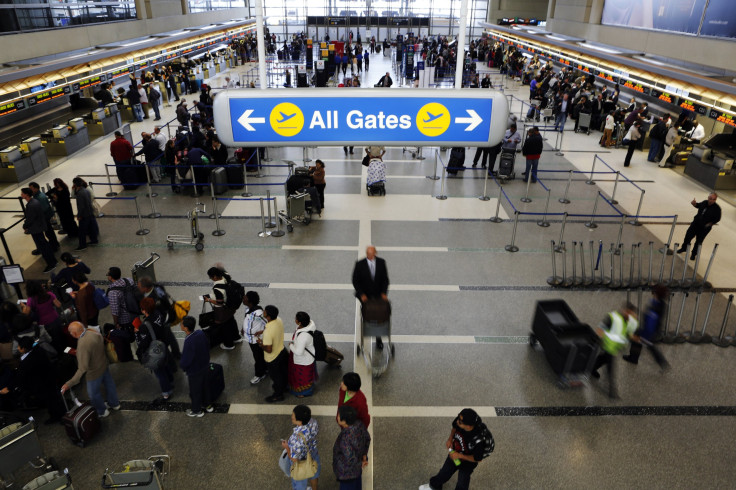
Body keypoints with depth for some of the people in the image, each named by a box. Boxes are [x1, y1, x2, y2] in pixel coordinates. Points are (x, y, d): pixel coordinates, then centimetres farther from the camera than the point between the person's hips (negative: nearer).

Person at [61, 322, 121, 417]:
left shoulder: (82, 346, -38)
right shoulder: (94, 332, -16)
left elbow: (83, 369, -37)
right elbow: (102, 343, 5)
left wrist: (69, 384, -36)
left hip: (94, 373, -7)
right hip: (104, 365, 7)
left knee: (94, 394, 20)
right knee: (109, 384, 28)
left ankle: (102, 411, 44)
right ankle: (114, 404, 51)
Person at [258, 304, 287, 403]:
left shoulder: (268, 332, -40)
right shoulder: (279, 320, -16)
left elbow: (269, 350, -32)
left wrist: (260, 344, -15)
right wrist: (264, 331, 6)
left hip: (273, 358, -7)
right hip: (282, 351, 7)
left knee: (275, 376, 19)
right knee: (282, 372, 31)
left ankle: (278, 395, 43)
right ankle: (282, 386, 57)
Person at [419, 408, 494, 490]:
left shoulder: (477, 440, -43)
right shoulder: (459, 420, -30)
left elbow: (477, 459, -26)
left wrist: (460, 456, -27)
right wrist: (450, 439, -16)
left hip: (468, 460, -5)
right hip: (454, 453, 5)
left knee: (462, 483, 20)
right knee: (445, 471, 27)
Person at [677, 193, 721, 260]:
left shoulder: (717, 208, -20)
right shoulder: (704, 202, -8)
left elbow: (717, 219, -9)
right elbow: (698, 205, 16)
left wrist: (709, 224, -19)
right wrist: (694, 204, -6)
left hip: (704, 228, -4)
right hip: (695, 223, 4)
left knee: (699, 241, 10)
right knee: (688, 236, 12)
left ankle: (693, 254, 31)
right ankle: (683, 248, 38)